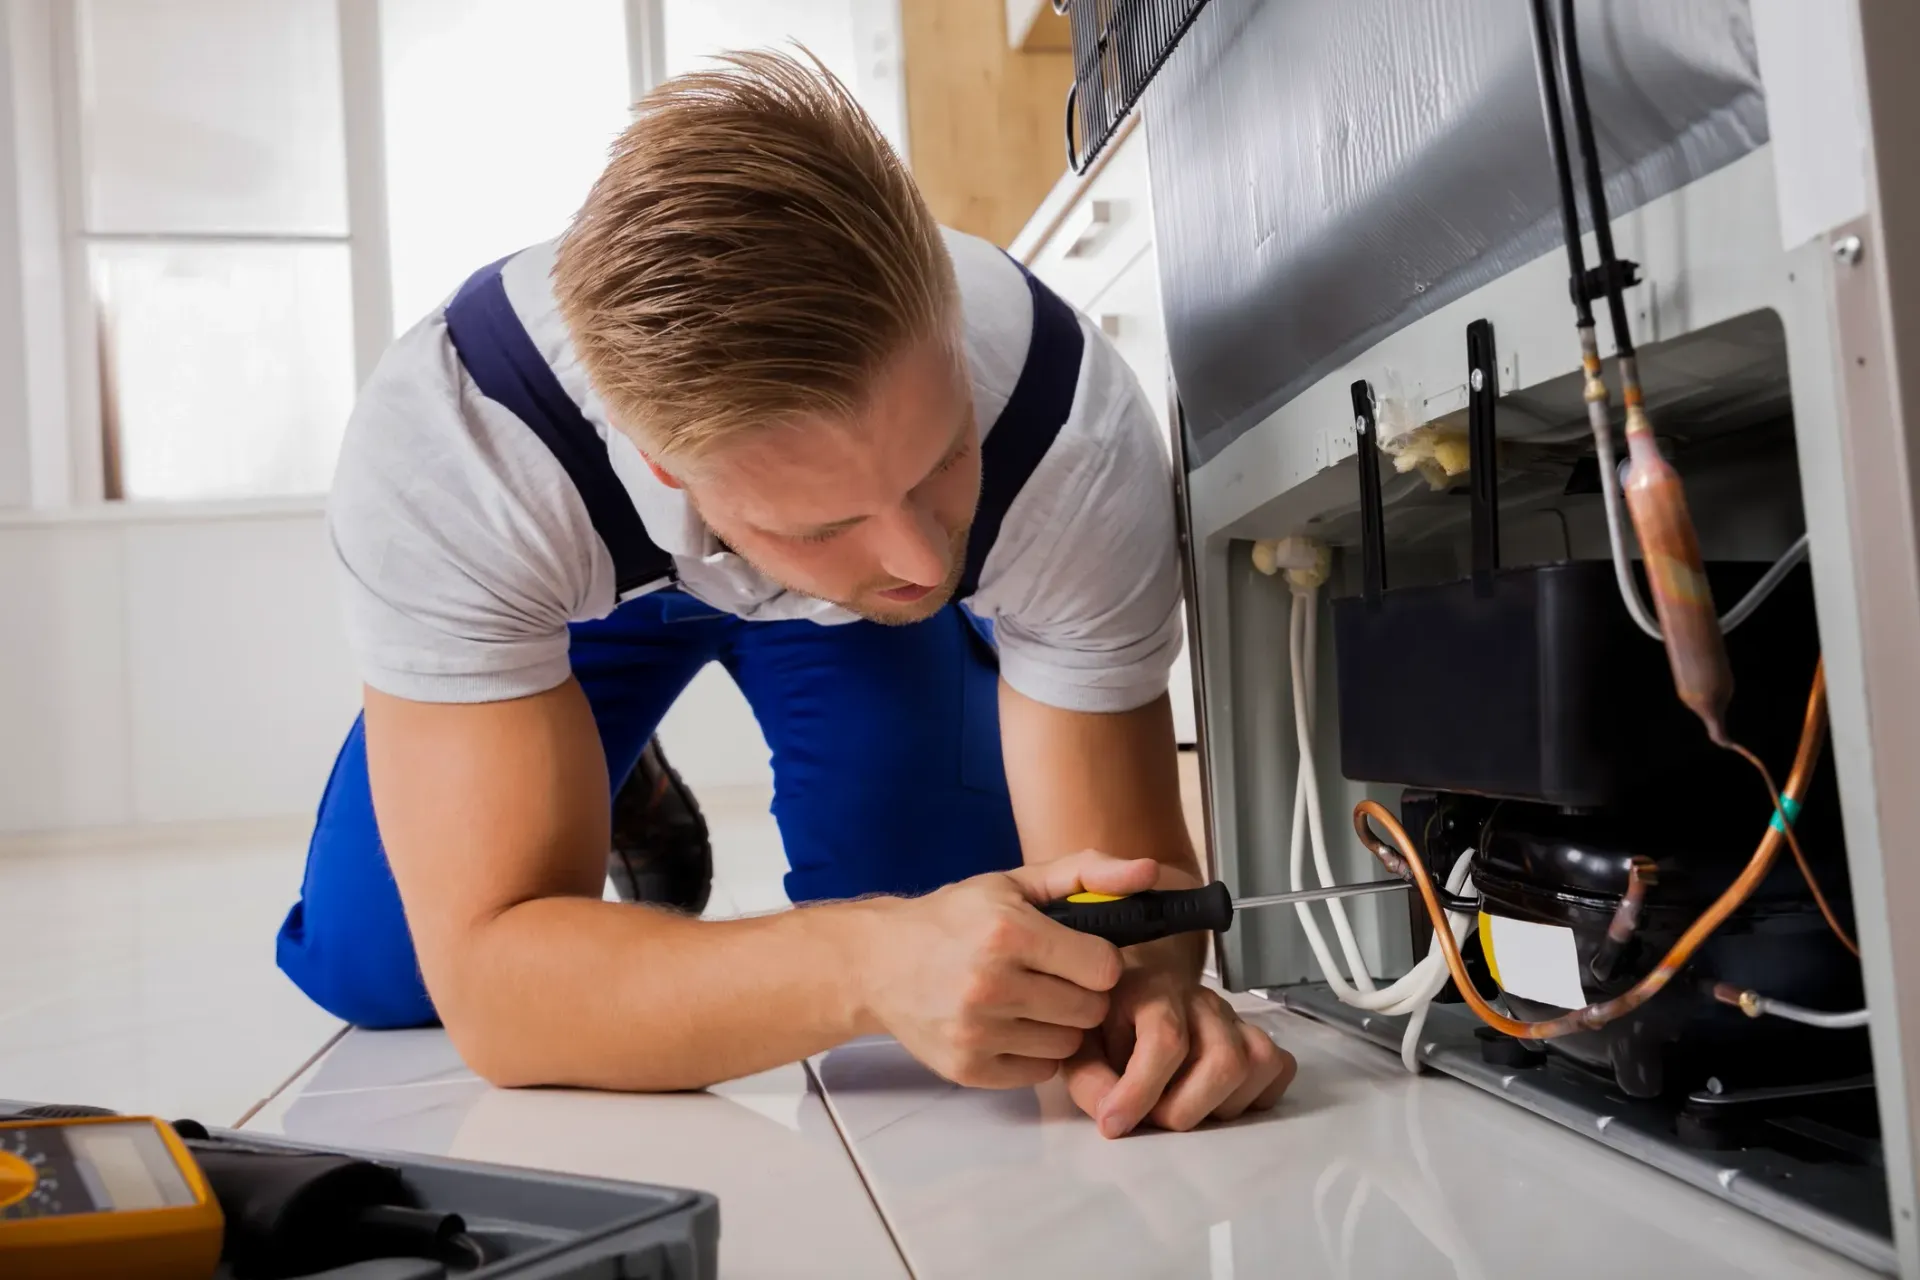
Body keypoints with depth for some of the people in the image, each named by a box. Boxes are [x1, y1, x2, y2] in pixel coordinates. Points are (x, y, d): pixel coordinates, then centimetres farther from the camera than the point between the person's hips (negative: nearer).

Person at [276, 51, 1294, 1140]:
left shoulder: (1074, 429, -39)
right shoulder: (447, 444, -42)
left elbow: (1125, 865, -30)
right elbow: (485, 977, -42)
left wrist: (1140, 988, -54)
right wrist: (866, 964, -58)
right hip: (593, 569, 0)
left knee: (980, 952, -14)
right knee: (367, 968, -10)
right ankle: (626, 802, 21)